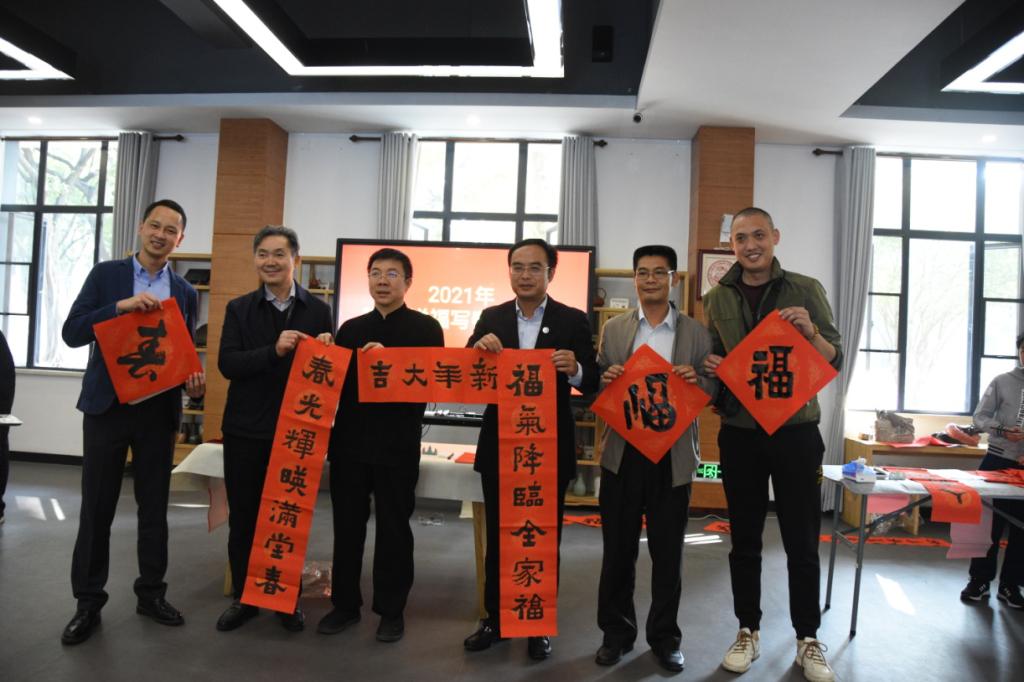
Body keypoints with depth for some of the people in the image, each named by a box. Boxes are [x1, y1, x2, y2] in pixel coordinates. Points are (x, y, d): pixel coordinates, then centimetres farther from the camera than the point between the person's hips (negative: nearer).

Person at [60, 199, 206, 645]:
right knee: (97, 507, 6)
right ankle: (88, 601, 20)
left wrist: (195, 382, -12)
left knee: (154, 507, 10)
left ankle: (151, 592, 24)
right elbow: (72, 333, -7)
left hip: (159, 410, 2)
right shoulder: (106, 275, 1)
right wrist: (120, 306, -21)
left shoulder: (185, 293, 7)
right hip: (107, 406, -2)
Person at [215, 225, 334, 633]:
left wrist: (325, 349, -17)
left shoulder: (317, 310, 2)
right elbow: (227, 364, -8)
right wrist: (274, 350, -23)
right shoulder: (239, 309, 4)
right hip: (246, 430, 1)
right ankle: (243, 597, 28)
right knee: (243, 518, 11)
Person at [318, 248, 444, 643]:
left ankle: (391, 610, 23)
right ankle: (345, 603, 29)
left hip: (397, 446, -3)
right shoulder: (350, 329, 11)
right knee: (347, 525, 12)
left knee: (393, 529, 8)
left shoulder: (426, 328, -1)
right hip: (350, 442, 4)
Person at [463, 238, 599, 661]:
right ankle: (494, 619, 29)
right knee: (497, 538, 13)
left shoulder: (573, 320, -3)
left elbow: (592, 384, -6)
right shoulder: (491, 318, 4)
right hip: (499, 446, 2)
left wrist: (575, 369, -28)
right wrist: (478, 349, -21)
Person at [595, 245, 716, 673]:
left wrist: (697, 380, -18)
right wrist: (607, 379, -14)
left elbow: (716, 391, 2)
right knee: (618, 549, 10)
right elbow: (596, 387, 7)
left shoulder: (696, 333, 2)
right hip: (622, 454, 1)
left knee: (667, 553, 11)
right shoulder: (613, 329, 6)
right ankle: (616, 633, 28)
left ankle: (665, 638, 28)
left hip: (673, 456, -1)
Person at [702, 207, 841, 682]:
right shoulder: (717, 300, 5)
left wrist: (810, 331, -19)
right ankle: (748, 632, 26)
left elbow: (835, 361, 0)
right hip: (739, 434, 2)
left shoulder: (806, 290, -1)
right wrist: (709, 368, -11)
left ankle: (808, 640, 23)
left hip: (795, 432, -1)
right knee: (744, 540, 11)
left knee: (802, 541, 8)